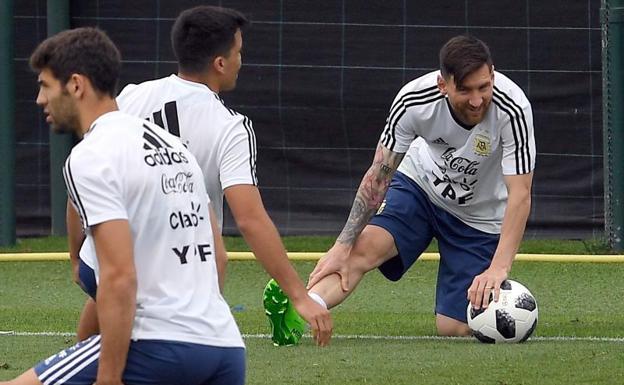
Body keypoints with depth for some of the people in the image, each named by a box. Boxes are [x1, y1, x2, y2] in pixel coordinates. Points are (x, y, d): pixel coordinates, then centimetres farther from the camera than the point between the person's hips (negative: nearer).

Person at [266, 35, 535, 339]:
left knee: (454, 328, -5)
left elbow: (520, 196, -32)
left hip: (480, 217, -1)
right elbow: (379, 175, -18)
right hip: (420, 182, 1)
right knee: (366, 247, -28)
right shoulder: (413, 101, -27)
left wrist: (499, 268, -43)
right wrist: (343, 244, -22)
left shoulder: (512, 110, -33)